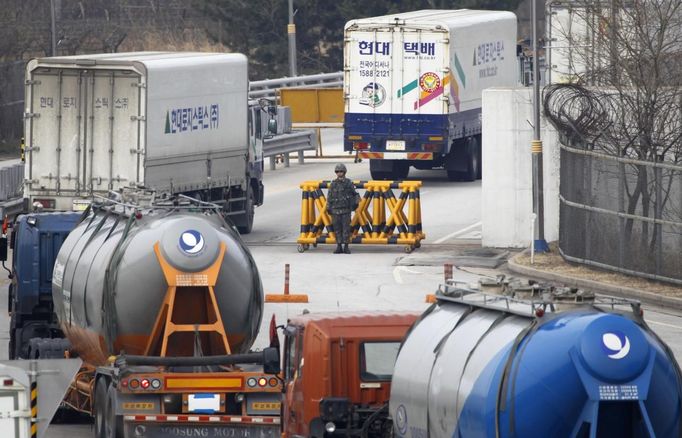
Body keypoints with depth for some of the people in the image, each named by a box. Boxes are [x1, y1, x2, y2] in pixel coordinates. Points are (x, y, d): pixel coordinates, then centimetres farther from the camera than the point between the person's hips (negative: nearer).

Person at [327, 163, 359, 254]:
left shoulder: (349, 183, 2)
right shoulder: (333, 184, 9)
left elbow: (356, 193, 10)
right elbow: (329, 197, 13)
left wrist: (356, 202, -4)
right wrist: (328, 208, 10)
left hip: (346, 209, -2)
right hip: (335, 209, 2)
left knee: (346, 228, -4)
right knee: (337, 229, 3)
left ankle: (346, 247, 1)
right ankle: (339, 247, 8)